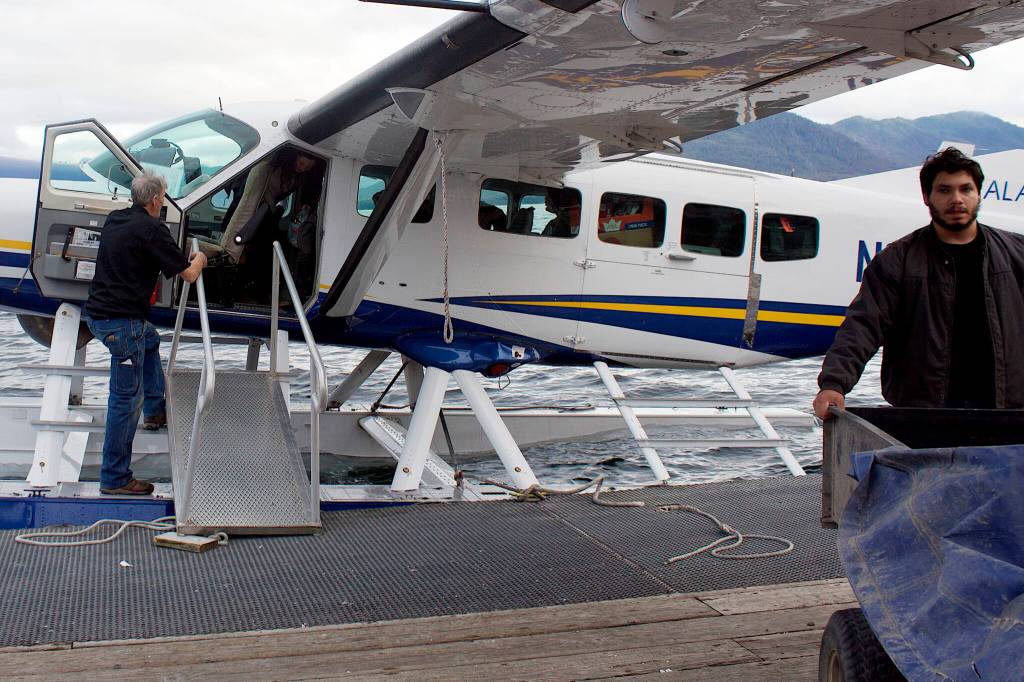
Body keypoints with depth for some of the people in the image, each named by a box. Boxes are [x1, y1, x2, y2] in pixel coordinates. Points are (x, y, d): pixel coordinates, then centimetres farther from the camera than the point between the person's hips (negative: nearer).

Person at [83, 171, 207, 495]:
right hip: (121, 322, -10)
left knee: (150, 338, 37)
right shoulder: (151, 229, -13)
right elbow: (189, 274, -9)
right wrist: (199, 259, 15)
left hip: (96, 313, 10)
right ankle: (115, 478, 2)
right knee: (126, 399, -2)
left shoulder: (114, 220, 13)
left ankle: (155, 410, 44)